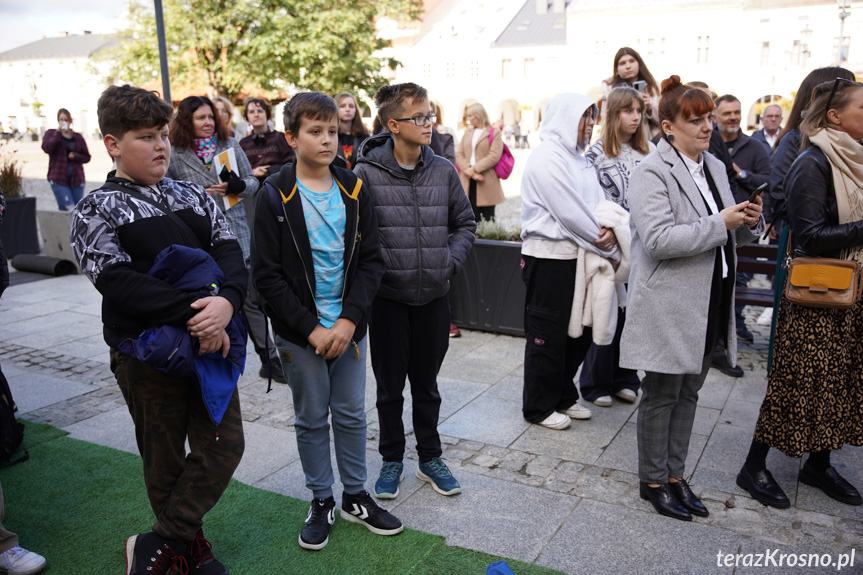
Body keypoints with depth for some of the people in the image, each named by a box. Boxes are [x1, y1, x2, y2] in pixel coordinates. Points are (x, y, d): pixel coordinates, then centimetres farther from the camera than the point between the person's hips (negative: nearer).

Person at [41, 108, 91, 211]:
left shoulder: (78, 137, 12)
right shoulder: (51, 134, 9)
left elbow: (87, 157, 13)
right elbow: (46, 148, -10)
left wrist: (75, 156, -7)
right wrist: (58, 132, -11)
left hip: (76, 178, 3)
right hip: (59, 178, -2)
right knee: (69, 209, -15)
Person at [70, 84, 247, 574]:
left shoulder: (194, 197, 9)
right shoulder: (96, 211, -4)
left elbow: (231, 254, -3)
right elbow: (118, 281, -18)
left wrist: (227, 301, -24)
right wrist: (192, 315, -25)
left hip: (211, 343, 4)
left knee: (224, 446, 6)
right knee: (165, 459, 11)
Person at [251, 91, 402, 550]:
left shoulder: (354, 190, 1)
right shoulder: (274, 197, -8)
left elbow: (371, 260, 0)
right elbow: (267, 275, -10)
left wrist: (349, 319, -12)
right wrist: (311, 328, -15)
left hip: (349, 327, 3)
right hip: (299, 332, -2)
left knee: (351, 414, 13)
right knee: (311, 419, 11)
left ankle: (356, 496, 31)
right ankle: (321, 501, 29)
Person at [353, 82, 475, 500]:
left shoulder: (443, 170, 1)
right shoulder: (366, 173, -10)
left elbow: (465, 223, 10)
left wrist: (450, 261, -2)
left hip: (433, 296, 3)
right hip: (387, 297, -2)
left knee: (426, 383, 16)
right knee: (390, 386, 12)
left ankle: (430, 458, 33)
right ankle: (392, 460, 31)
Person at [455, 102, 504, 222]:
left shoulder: (494, 133, 1)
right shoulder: (467, 133, 15)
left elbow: (494, 156, -11)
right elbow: (459, 154, 5)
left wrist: (474, 168, -15)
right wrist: (468, 170, -11)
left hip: (487, 183, -4)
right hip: (468, 182, 4)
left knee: (488, 217, 1)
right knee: (473, 218, 6)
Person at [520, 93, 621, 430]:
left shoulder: (578, 158, 14)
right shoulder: (547, 158, -15)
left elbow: (597, 201, 8)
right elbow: (570, 213, -20)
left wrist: (609, 230, -14)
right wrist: (611, 249, -12)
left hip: (576, 256, 9)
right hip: (549, 258, -9)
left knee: (580, 330, 16)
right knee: (548, 333, 3)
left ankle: (563, 397, 33)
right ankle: (538, 407, 19)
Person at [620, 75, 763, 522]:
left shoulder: (714, 167, 12)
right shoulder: (653, 172, -13)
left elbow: (729, 235, 19)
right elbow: (659, 239, -25)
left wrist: (748, 222, -2)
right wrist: (720, 224, -21)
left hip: (709, 303, 8)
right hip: (668, 306, -8)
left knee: (689, 392, 16)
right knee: (662, 395, 5)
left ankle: (675, 475, 30)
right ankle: (653, 481, 21)